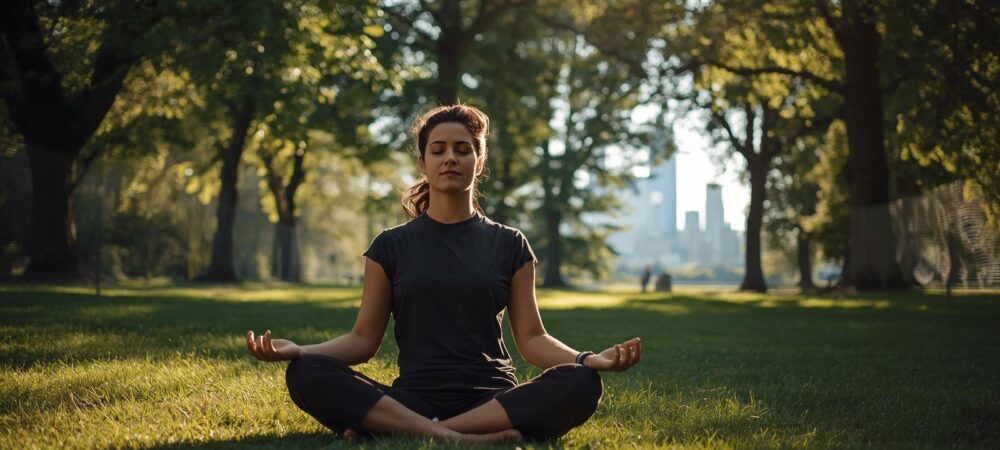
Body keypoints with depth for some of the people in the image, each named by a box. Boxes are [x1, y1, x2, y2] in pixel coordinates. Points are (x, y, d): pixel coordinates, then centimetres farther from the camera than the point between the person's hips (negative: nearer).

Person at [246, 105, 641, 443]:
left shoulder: (509, 245, 11)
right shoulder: (392, 246, 11)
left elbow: (531, 338, 7)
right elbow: (364, 338, 7)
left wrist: (590, 359, -13)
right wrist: (297, 350, -12)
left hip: (492, 400, 1)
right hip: (412, 399, 0)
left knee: (580, 384, -30)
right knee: (306, 374, -26)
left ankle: (399, 432, -30)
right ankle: (480, 438, -36)